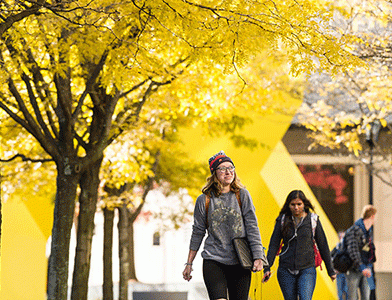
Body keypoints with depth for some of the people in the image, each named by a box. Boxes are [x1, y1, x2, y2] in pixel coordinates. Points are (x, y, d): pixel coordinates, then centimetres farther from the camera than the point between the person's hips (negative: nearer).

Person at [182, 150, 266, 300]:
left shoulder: (242, 195, 3)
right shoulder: (204, 200, 3)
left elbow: (252, 227, -1)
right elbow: (197, 233, 10)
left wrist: (257, 257, -9)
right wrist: (189, 263, 12)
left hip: (240, 262, 1)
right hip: (213, 261, -1)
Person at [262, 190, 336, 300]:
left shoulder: (313, 220, 2)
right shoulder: (282, 221, 4)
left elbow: (323, 245, 8)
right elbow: (274, 244, 2)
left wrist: (330, 270, 11)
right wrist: (267, 268, -8)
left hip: (307, 270, -2)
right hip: (286, 270, 2)